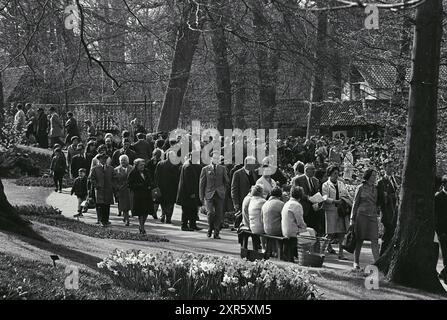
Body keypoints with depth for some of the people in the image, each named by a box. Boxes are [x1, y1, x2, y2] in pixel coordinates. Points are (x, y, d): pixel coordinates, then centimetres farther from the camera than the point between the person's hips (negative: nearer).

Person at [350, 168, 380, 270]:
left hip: (373, 216, 3)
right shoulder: (361, 188, 0)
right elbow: (355, 203, 3)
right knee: (359, 240, 3)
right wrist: (352, 218, 1)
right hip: (362, 215, -3)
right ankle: (356, 262, 13)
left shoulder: (376, 189, 11)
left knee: (374, 240, -7)